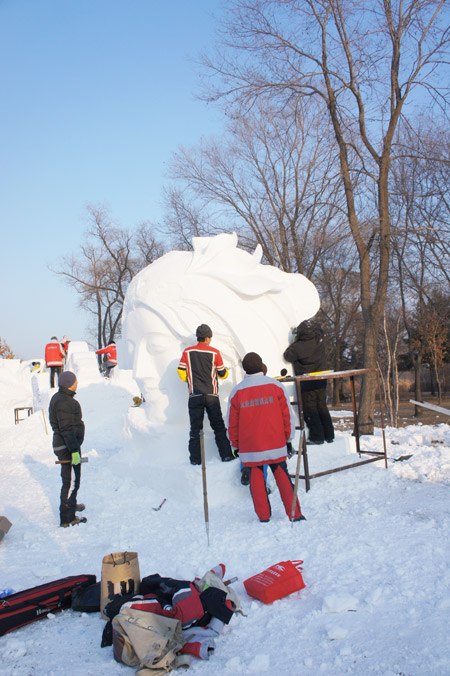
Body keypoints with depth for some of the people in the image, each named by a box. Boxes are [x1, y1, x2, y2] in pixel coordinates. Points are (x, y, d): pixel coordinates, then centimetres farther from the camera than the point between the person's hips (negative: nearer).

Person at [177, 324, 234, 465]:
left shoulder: (188, 352, 2)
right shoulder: (214, 352, -1)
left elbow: (181, 372, 4)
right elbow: (222, 374, 6)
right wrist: (226, 371, 30)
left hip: (195, 395, 1)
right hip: (211, 395, 0)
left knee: (195, 427, 4)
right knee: (218, 426, 10)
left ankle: (195, 458, 2)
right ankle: (226, 454, 9)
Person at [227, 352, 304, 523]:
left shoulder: (237, 392, -2)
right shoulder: (275, 385, -2)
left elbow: (232, 422, 4)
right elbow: (287, 414, 1)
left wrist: (235, 445, 15)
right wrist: (288, 438, 10)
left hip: (249, 447, 0)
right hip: (275, 444, 0)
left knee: (256, 479, 9)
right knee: (282, 476, 8)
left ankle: (264, 517, 13)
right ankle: (295, 515, 9)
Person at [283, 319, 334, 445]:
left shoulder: (298, 347, -19)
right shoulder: (319, 342, -3)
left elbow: (287, 356, -1)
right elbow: (319, 328, 18)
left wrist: (295, 342, 6)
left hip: (307, 384, -6)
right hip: (321, 381, 6)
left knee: (310, 410, 3)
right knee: (322, 407, 15)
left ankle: (317, 436, 3)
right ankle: (329, 435, 19)